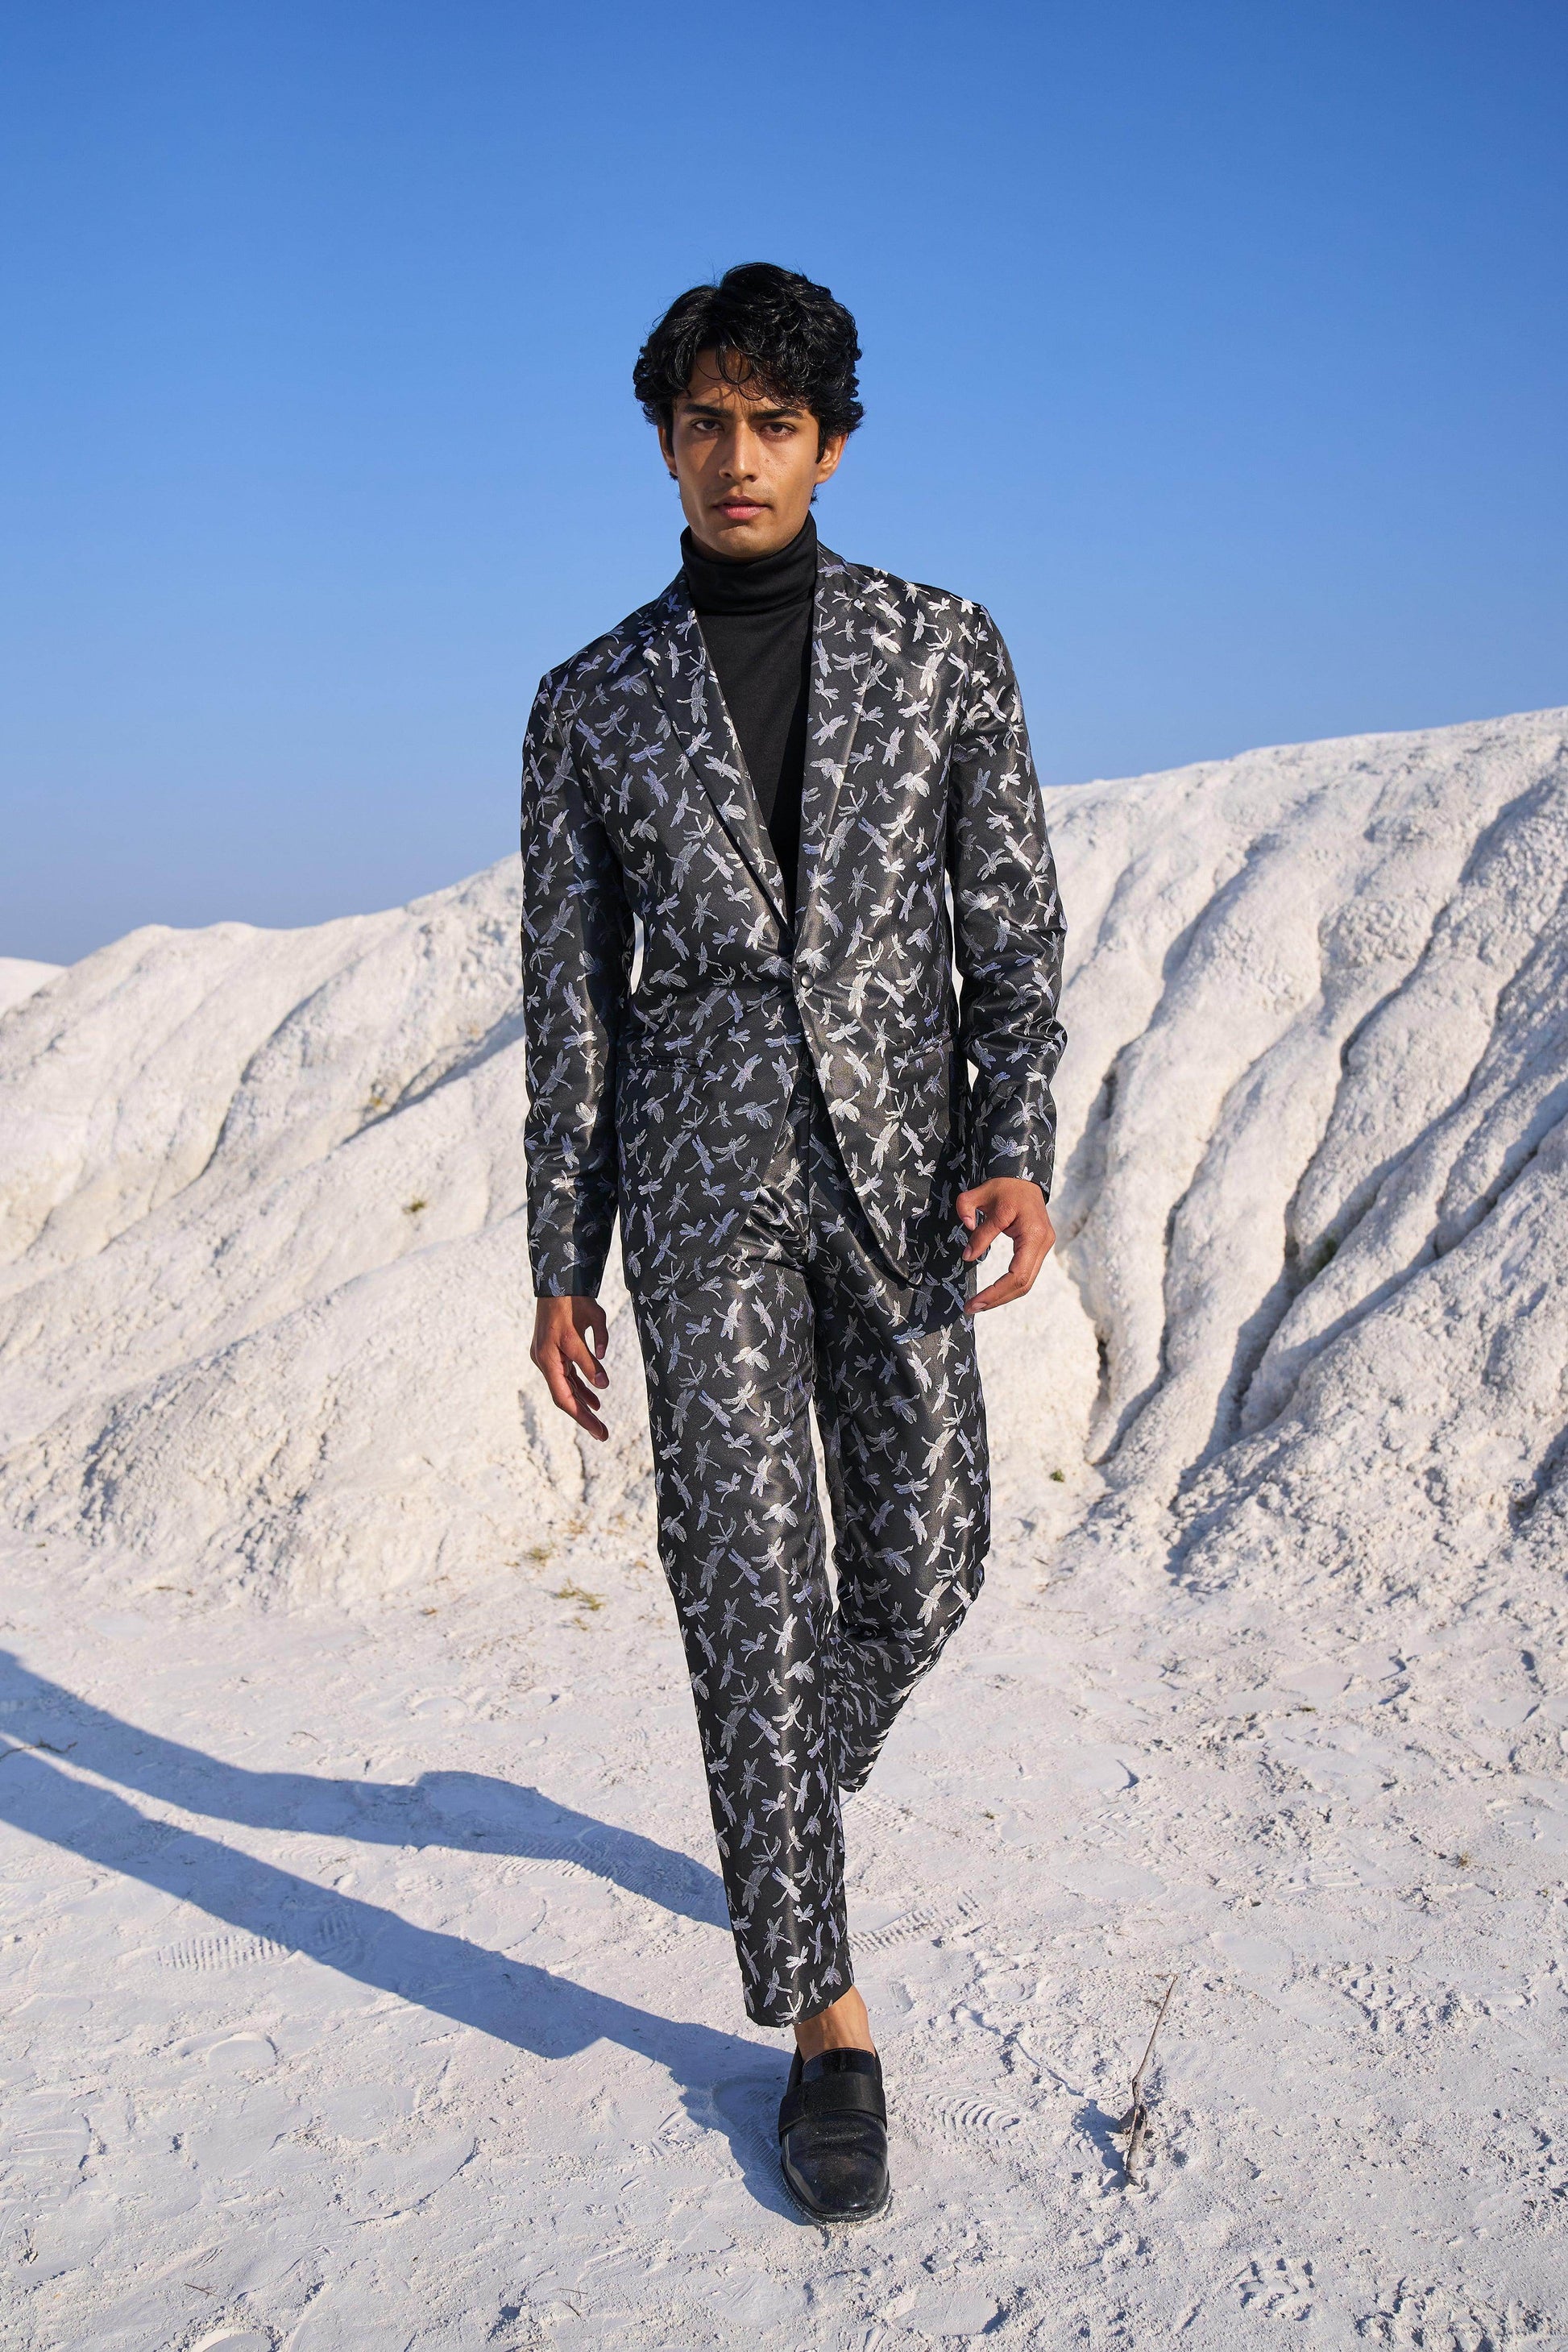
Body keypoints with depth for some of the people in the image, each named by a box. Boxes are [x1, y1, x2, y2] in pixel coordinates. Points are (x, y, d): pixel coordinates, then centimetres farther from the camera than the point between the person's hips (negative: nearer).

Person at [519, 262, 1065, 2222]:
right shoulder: (591, 703, 6)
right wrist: (560, 1265, 3)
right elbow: (570, 1001, 6)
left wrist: (1017, 1150, -12)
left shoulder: (945, 650, 6)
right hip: (703, 1181, -1)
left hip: (899, 1170, 1)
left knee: (921, 1567, 7)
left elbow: (1015, 927, 3)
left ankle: (788, 1799, 40)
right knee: (753, 1578, -5)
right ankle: (822, 2015, 7)